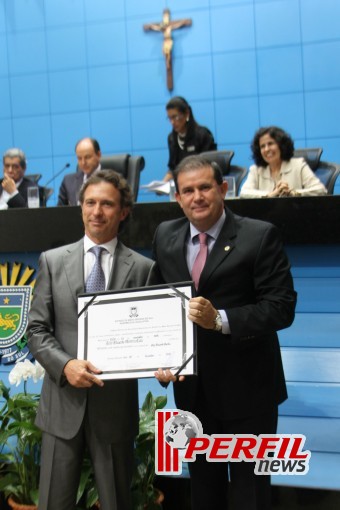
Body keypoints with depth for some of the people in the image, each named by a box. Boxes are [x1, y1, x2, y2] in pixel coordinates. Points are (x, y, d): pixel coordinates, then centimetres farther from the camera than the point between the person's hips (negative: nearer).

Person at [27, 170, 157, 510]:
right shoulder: (52, 261, 4)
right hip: (63, 402, 1)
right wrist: (65, 364, -15)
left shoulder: (143, 268, 1)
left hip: (116, 404, -1)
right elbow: (37, 329, 2)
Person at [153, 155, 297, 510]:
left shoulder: (260, 236, -11)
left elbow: (281, 307, -17)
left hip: (247, 388, -4)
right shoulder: (165, 237, 4)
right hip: (192, 388, 5)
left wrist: (221, 320, -28)